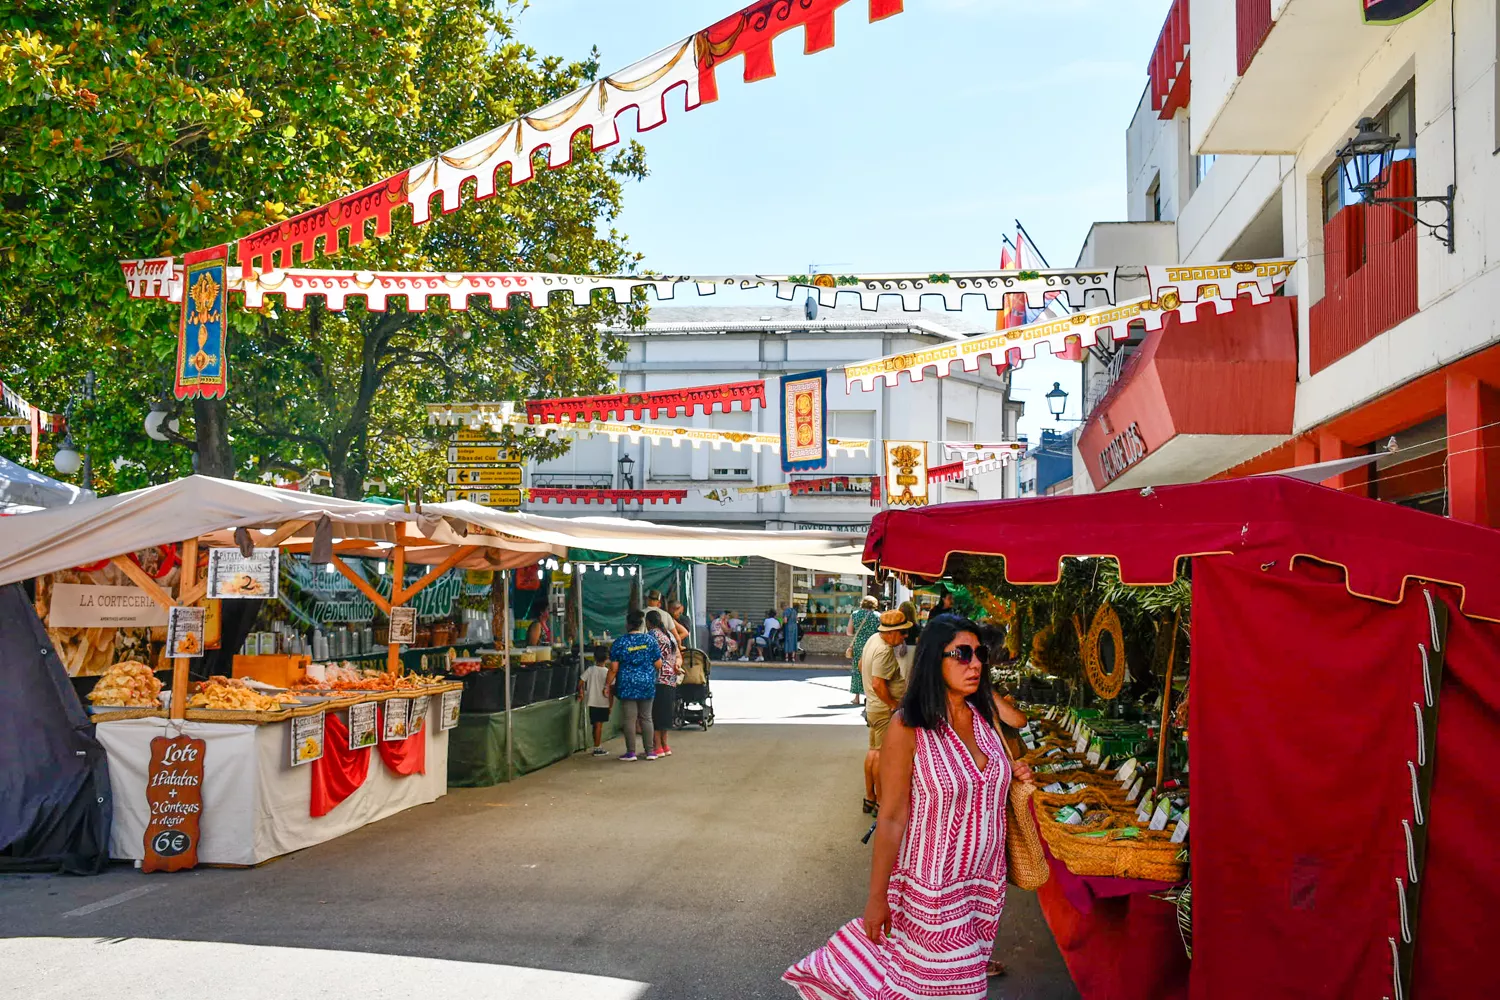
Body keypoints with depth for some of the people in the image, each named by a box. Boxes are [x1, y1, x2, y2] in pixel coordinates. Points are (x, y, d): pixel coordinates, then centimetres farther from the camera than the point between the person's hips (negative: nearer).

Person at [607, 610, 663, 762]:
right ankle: (650, 751, 9)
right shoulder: (650, 640, -1)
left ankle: (631, 752, 3)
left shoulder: (620, 642, -4)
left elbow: (613, 668, -4)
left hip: (627, 685, -2)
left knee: (630, 718, 1)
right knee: (646, 717, 10)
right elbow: (658, 664, 0)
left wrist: (608, 685, 5)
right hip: (647, 684, 2)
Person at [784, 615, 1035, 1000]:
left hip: (984, 881, 6)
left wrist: (1014, 776, 1)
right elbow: (892, 818, -15)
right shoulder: (909, 727, -16)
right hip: (934, 885, -6)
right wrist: (876, 897, -13)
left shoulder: (986, 716, 3)